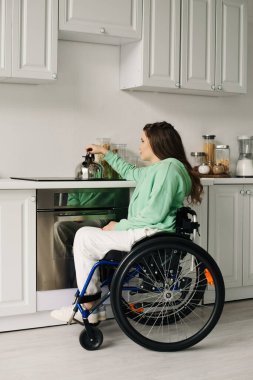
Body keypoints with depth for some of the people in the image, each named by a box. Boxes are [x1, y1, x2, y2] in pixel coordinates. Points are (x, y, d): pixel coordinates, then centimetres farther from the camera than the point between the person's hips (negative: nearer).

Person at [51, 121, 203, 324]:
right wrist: (105, 152, 42)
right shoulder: (157, 168, 19)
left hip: (151, 236, -10)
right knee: (86, 234, 7)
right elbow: (130, 172, 39)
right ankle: (91, 306, 2)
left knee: (84, 237, -6)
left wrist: (119, 226, -11)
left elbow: (154, 214, -21)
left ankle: (87, 308, 0)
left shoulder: (169, 167, -14)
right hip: (145, 232, 10)